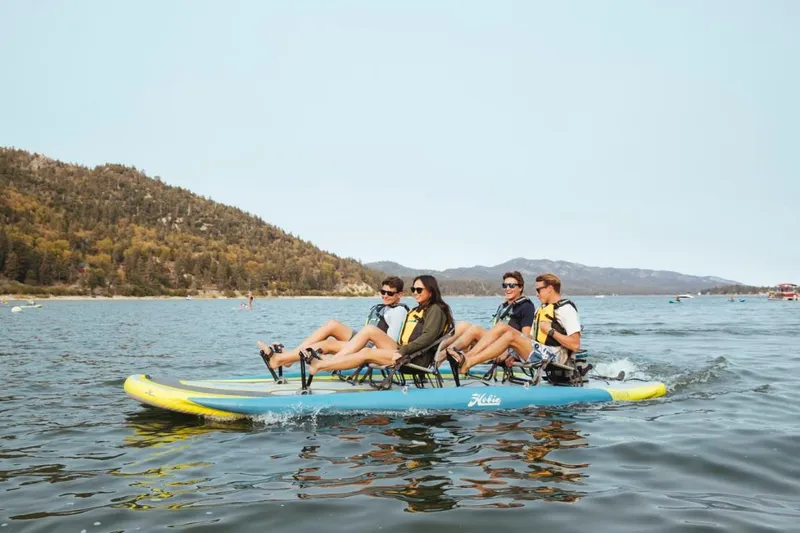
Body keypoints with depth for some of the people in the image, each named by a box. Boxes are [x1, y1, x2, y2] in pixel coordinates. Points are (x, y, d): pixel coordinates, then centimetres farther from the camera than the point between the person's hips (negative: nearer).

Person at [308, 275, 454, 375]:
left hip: (417, 359, -8)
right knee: (369, 329, -13)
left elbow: (428, 337, -16)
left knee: (366, 353, -23)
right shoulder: (415, 311, 26)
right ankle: (330, 362, -22)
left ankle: (320, 365, -22)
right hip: (402, 352, 8)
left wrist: (403, 352, -21)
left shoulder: (435, 309, -1)